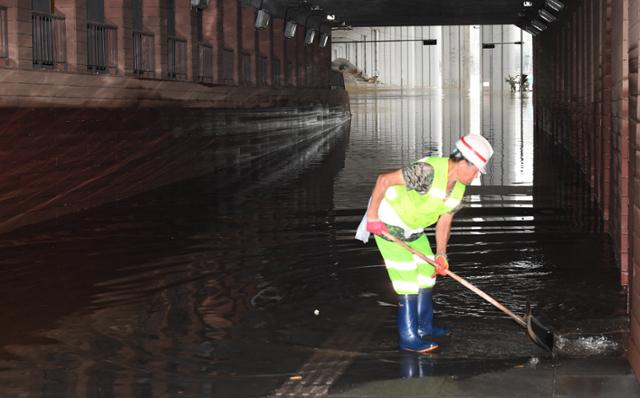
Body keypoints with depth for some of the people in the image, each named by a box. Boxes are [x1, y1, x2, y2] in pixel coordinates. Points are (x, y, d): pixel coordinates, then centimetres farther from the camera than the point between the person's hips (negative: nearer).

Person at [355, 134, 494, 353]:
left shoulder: (458, 188, -2)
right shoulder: (428, 171, -31)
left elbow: (444, 221, 6)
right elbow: (384, 180, -29)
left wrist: (441, 254, -4)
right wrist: (372, 217, -27)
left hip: (414, 230, 9)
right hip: (387, 226, -9)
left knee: (427, 274, 15)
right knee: (408, 281, -9)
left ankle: (424, 328, 30)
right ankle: (409, 339, -1)